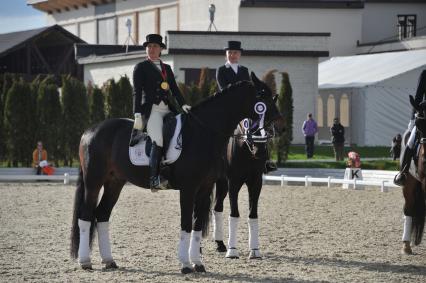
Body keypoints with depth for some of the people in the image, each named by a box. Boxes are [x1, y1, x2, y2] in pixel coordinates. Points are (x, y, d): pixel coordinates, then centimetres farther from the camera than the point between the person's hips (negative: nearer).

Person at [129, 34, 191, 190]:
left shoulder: (167, 68, 23)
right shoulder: (141, 67, 8)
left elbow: (175, 89, 19)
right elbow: (137, 92, 0)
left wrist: (183, 105, 0)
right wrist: (138, 116, -10)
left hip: (169, 110, 6)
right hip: (152, 110, -6)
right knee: (158, 142, -26)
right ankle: (154, 179, -25)